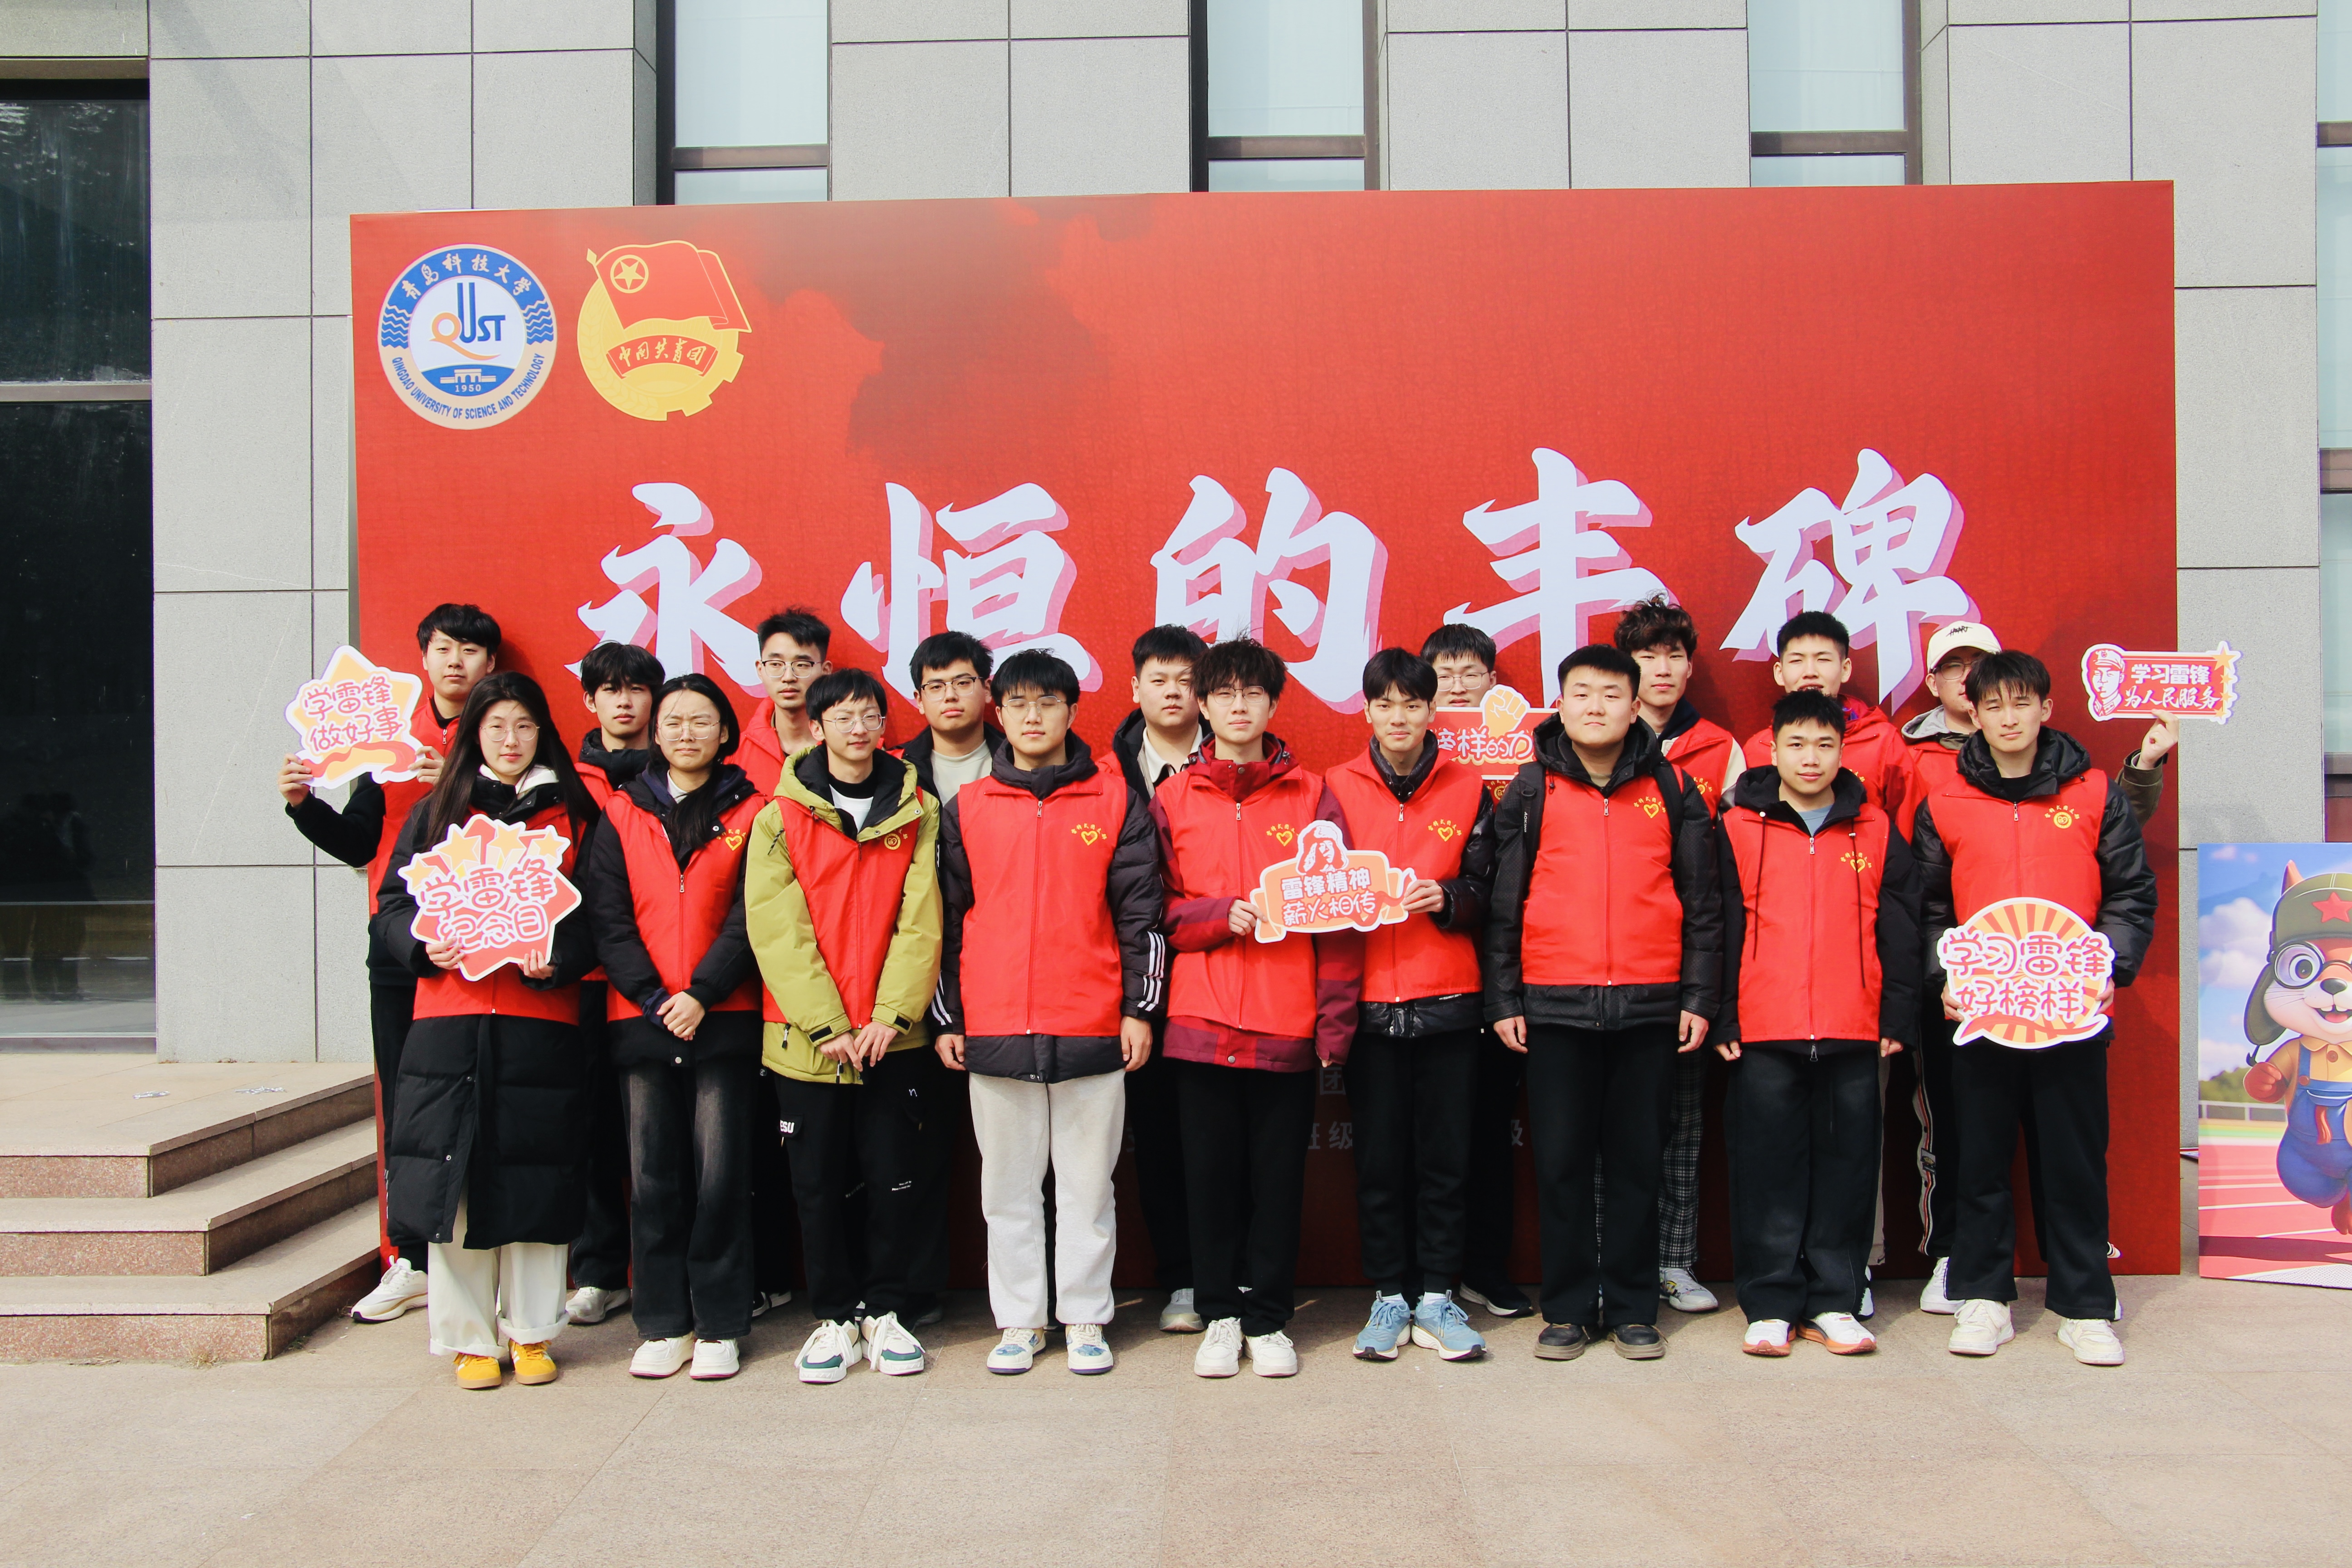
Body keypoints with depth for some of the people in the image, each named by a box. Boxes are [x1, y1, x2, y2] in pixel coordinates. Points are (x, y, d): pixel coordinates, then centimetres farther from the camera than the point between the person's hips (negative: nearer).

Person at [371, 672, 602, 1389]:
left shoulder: (573, 816, 10)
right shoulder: (437, 812, 12)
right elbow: (393, 905, 9)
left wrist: (557, 960, -13)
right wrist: (426, 946, -10)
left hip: (543, 1016, 0)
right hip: (450, 1015, 1)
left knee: (535, 1180, 2)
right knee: (454, 1179, 1)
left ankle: (531, 1332, 16)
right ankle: (468, 1337, 13)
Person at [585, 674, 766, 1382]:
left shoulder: (750, 813, 5)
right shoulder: (622, 815, 10)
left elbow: (750, 919, -2)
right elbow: (608, 920, 3)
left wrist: (702, 994, -12)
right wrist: (654, 998, -8)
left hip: (724, 1019, -2)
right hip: (643, 1018, 2)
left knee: (721, 1172, -1)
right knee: (654, 1176, 5)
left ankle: (720, 1327, 9)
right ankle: (664, 1324, 15)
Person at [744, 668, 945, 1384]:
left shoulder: (917, 812, 5)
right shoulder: (780, 816, 2)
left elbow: (920, 922, -1)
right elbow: (776, 928, -6)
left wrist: (891, 1015, -12)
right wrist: (827, 1024, -14)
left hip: (895, 1038, 0)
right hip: (805, 1037, 0)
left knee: (897, 1179, 3)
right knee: (819, 1185, 7)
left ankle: (883, 1310, 21)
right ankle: (836, 1317, 23)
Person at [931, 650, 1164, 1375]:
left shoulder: (1116, 801, 4)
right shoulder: (966, 808, 8)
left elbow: (1140, 910, 3)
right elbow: (948, 919, 10)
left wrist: (1140, 1008, -1)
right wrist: (945, 1019, 7)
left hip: (1092, 1028, -1)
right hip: (995, 1029, 1)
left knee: (1088, 1182, 6)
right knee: (1008, 1184, 8)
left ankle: (1085, 1319, 17)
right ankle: (1019, 1320, 19)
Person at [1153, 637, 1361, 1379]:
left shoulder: (1313, 796, 5)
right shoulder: (1172, 800, 8)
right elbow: (1155, 910, 7)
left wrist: (1336, 1020, -6)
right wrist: (1223, 916, -12)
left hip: (1288, 1026, -1)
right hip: (1201, 1020, 1)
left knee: (1279, 1175, 5)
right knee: (1212, 1173, 7)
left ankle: (1268, 1317, 19)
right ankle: (1220, 1315, 21)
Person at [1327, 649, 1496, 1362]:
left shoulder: (1468, 790, 6)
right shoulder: (1338, 788, 6)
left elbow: (1485, 890, 6)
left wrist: (1445, 897, -13)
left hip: (1448, 999, 0)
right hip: (1368, 1000, 0)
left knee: (1445, 1156, 5)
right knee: (1379, 1159, 5)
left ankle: (1436, 1297, 17)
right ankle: (1389, 1297, 17)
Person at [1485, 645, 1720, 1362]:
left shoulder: (1672, 788, 7)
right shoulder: (1531, 791, 5)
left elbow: (1700, 901, 8)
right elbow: (1503, 903, 5)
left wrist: (1698, 996, 2)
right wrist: (1503, 999, 1)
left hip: (1648, 1005, 1)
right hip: (1554, 1005, 0)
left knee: (1638, 1162, 7)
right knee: (1561, 1163, 5)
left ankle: (1632, 1309, 19)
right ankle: (1568, 1309, 17)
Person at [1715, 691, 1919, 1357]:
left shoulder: (1875, 832, 9)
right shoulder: (1739, 827, 3)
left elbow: (1899, 931, 9)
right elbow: (1722, 929, 1)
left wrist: (1898, 1016, 3)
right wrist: (1722, 1019, -3)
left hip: (1853, 1031, 2)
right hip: (1764, 1031, -2)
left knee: (1847, 1165, 7)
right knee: (1768, 1166, 2)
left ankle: (1834, 1302, 17)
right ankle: (1770, 1304, 11)